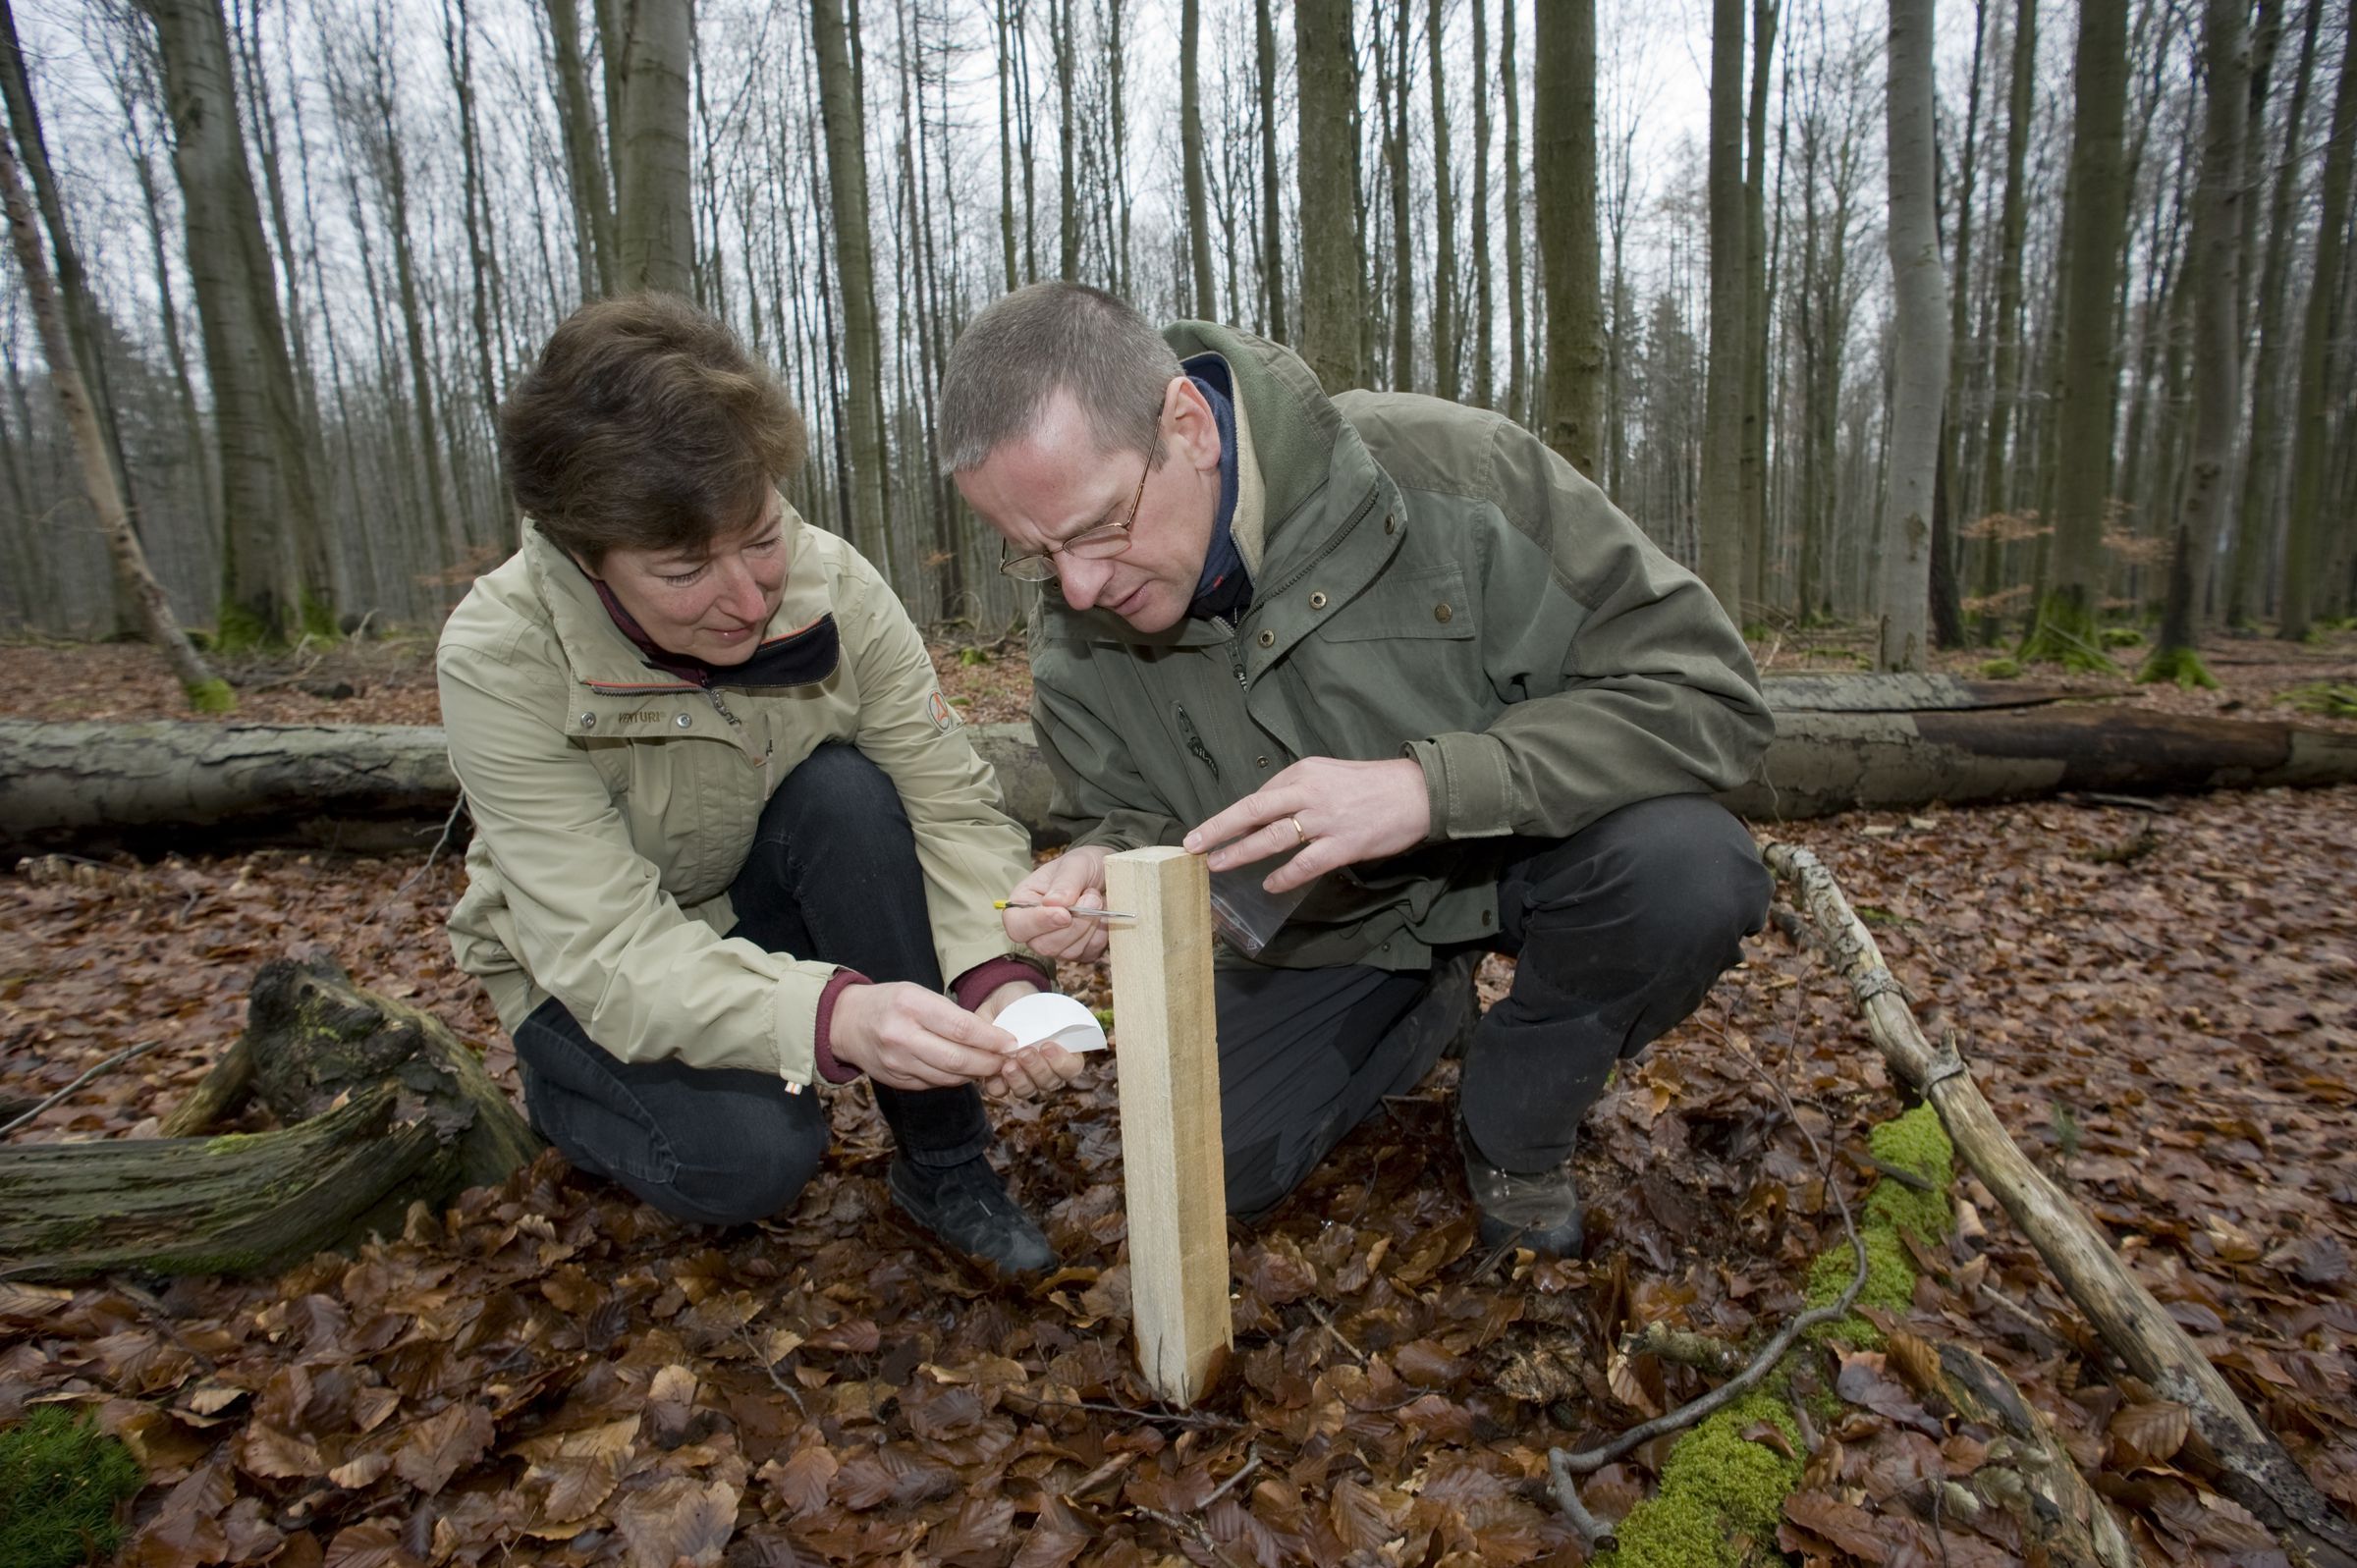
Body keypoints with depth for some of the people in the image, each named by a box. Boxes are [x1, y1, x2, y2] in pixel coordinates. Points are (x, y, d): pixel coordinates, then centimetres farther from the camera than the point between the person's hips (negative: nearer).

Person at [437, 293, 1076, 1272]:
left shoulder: (834, 588, -21)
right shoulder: (501, 660, -28)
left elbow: (953, 806, -21)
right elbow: (608, 952, -33)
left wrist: (999, 976, -41)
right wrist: (834, 1015, -52)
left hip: (768, 907, 3)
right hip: (585, 980, -2)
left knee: (847, 792, -30)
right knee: (750, 1156, -30)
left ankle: (945, 1169, -16)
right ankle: (567, 1091, 7)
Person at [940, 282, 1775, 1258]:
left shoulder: (1450, 472, -29)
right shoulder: (1076, 645, -14)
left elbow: (1703, 689, -27)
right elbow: (1129, 818, 1)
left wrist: (1429, 785, -40)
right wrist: (1103, 867, -26)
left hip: (1520, 853, -2)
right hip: (1320, 922, 3)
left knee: (1689, 870, -33)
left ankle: (1513, 1137, -3)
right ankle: (1432, 1011, 20)